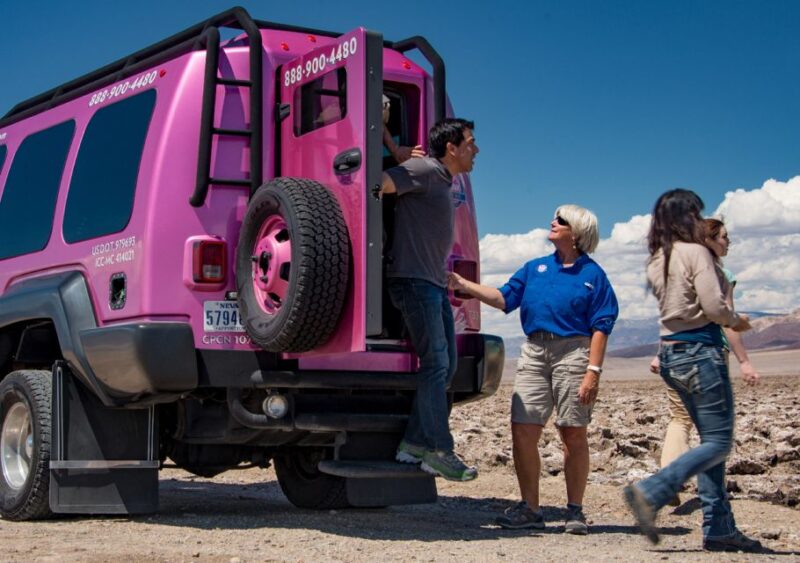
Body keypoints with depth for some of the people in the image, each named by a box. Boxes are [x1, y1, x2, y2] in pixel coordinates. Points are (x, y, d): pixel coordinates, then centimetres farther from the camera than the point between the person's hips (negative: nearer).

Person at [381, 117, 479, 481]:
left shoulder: (444, 182, 20)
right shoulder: (426, 170, -9)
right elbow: (380, 184, -18)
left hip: (435, 284, 10)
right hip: (413, 281, -10)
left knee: (445, 366, 9)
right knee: (435, 362, -12)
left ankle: (414, 444, 11)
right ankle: (438, 451, -10)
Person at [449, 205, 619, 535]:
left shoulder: (592, 275, 2)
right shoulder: (535, 268, 18)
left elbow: (600, 327, -4)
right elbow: (504, 298, 13)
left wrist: (593, 372, -12)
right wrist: (465, 285, 2)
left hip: (573, 351, -5)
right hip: (534, 351, 5)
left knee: (573, 433, -1)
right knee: (522, 430, -2)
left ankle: (575, 511, 8)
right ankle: (529, 509, 7)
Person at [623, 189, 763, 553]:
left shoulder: (656, 261, 10)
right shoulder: (696, 252, -12)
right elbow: (714, 307, -17)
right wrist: (736, 321, 1)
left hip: (670, 353, 9)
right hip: (700, 352, -9)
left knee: (712, 438, 13)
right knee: (718, 442, -4)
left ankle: (719, 528, 12)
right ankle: (650, 493, -18)